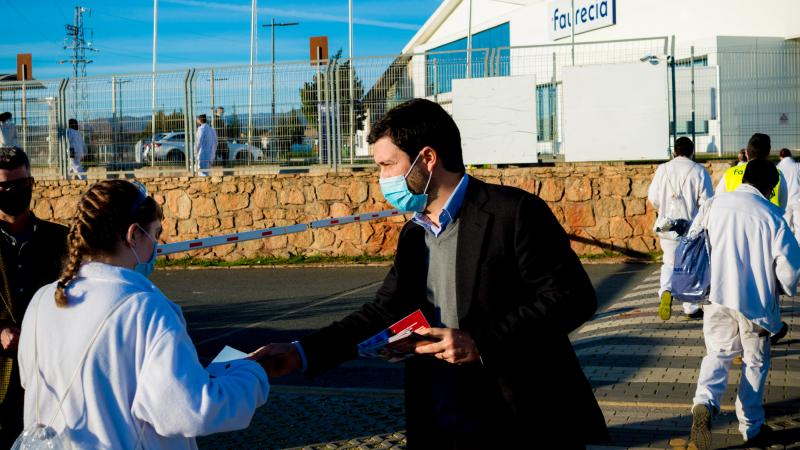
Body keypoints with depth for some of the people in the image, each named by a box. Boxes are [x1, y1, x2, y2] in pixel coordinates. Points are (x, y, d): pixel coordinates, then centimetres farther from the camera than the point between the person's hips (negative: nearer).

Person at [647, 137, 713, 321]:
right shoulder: (699, 171, -9)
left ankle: (666, 290, -14)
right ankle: (691, 308, 19)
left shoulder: (662, 169, -3)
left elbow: (653, 198, 0)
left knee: (669, 263, 16)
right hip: (693, 227, -1)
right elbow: (706, 201, -11)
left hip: (667, 227, 2)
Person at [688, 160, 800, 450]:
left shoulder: (714, 205, 0)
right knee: (755, 364, 14)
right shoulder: (771, 215, -9)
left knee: (718, 354, 14)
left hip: (718, 297, 2)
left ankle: (705, 402, -14)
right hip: (756, 301, -2)